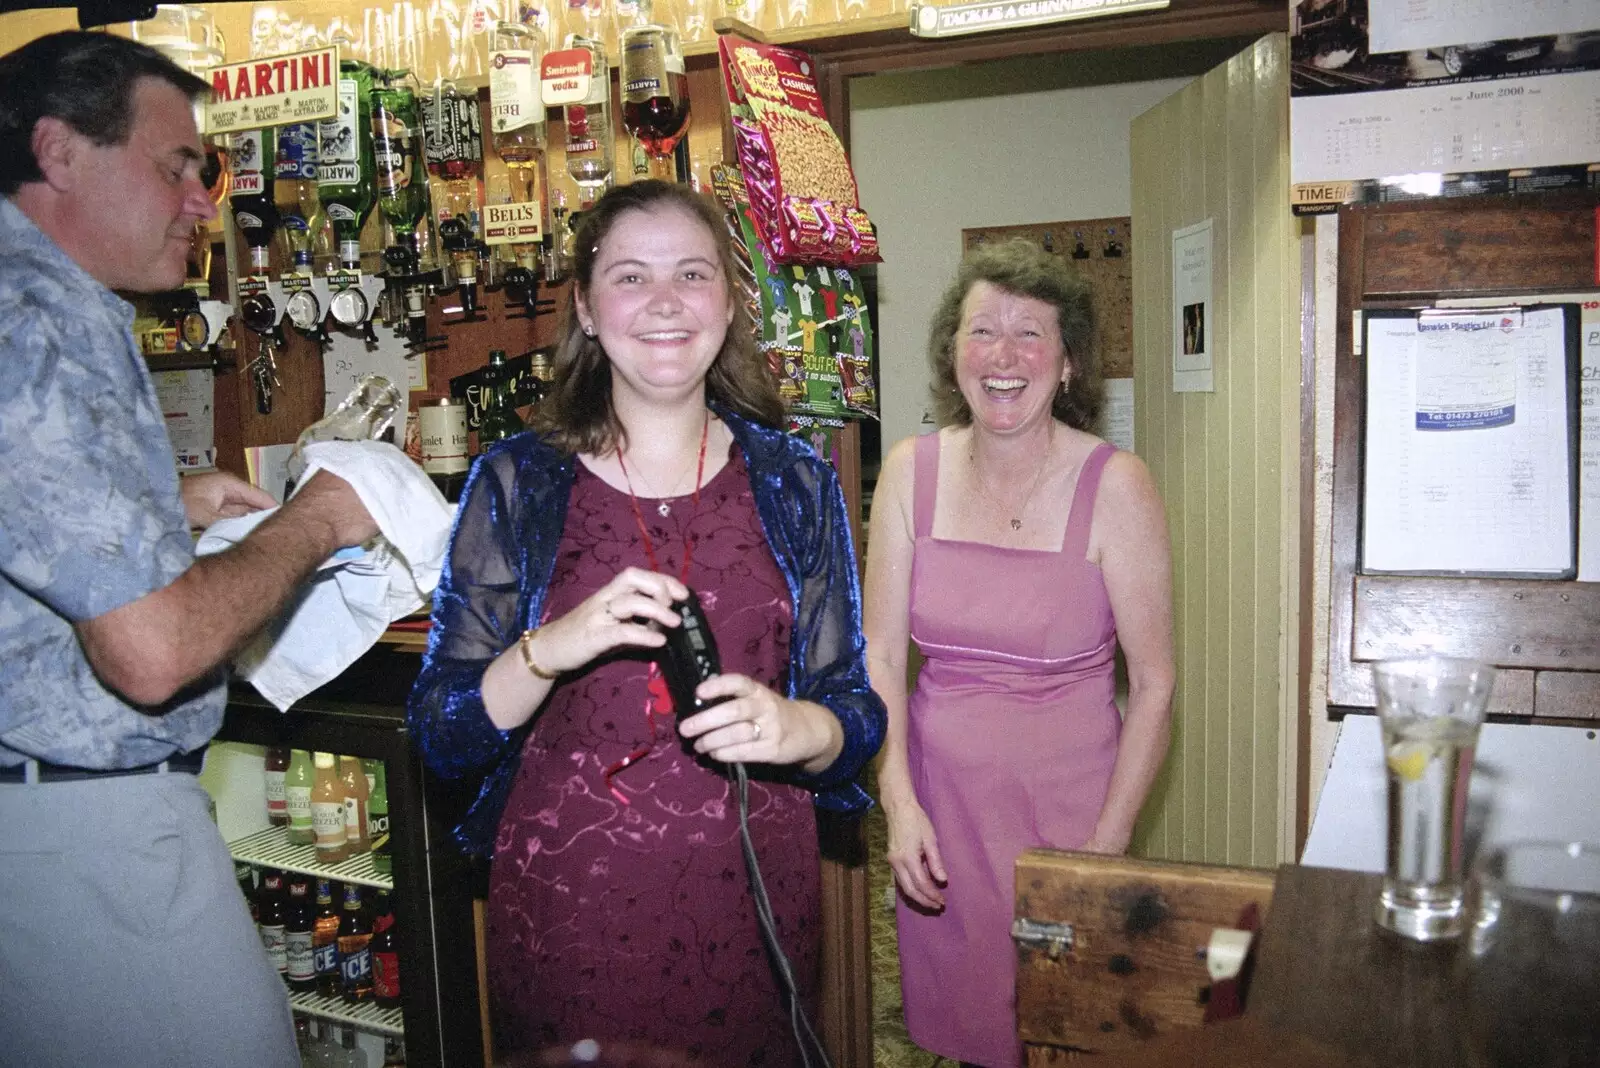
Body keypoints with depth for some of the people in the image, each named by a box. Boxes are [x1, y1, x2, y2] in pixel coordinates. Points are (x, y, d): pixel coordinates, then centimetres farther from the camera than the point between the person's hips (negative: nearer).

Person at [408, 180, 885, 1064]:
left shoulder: (794, 482, 1)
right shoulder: (517, 482, -3)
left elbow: (857, 715, 3)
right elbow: (440, 735, -6)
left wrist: (798, 730, -19)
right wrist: (551, 648, -24)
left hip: (751, 903, 2)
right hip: (566, 908, -1)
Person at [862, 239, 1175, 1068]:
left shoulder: (1115, 486, -11)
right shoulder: (912, 471, -3)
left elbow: (1153, 683, -8)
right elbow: (880, 653, -1)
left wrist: (1108, 844, -9)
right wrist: (899, 804, -8)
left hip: (1066, 800, -2)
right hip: (940, 795, 3)